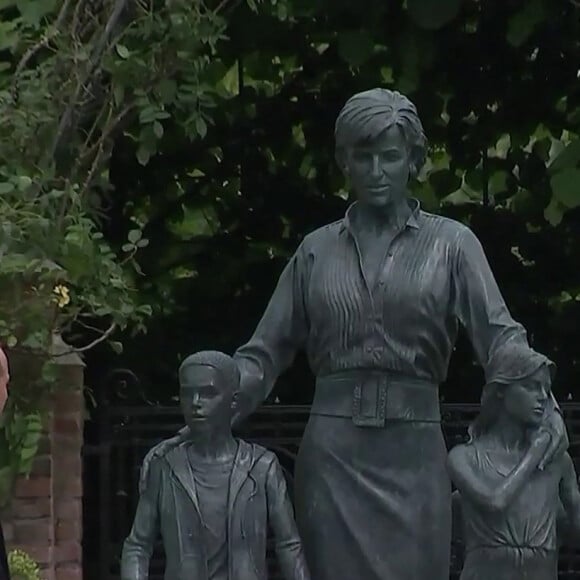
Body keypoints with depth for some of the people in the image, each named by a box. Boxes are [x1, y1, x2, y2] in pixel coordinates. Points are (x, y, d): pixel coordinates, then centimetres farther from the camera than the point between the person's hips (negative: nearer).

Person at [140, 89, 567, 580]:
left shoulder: (450, 243, 5)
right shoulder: (318, 250, 11)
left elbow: (499, 335, -5)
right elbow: (265, 353, 11)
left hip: (413, 452, -1)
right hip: (333, 451, 1)